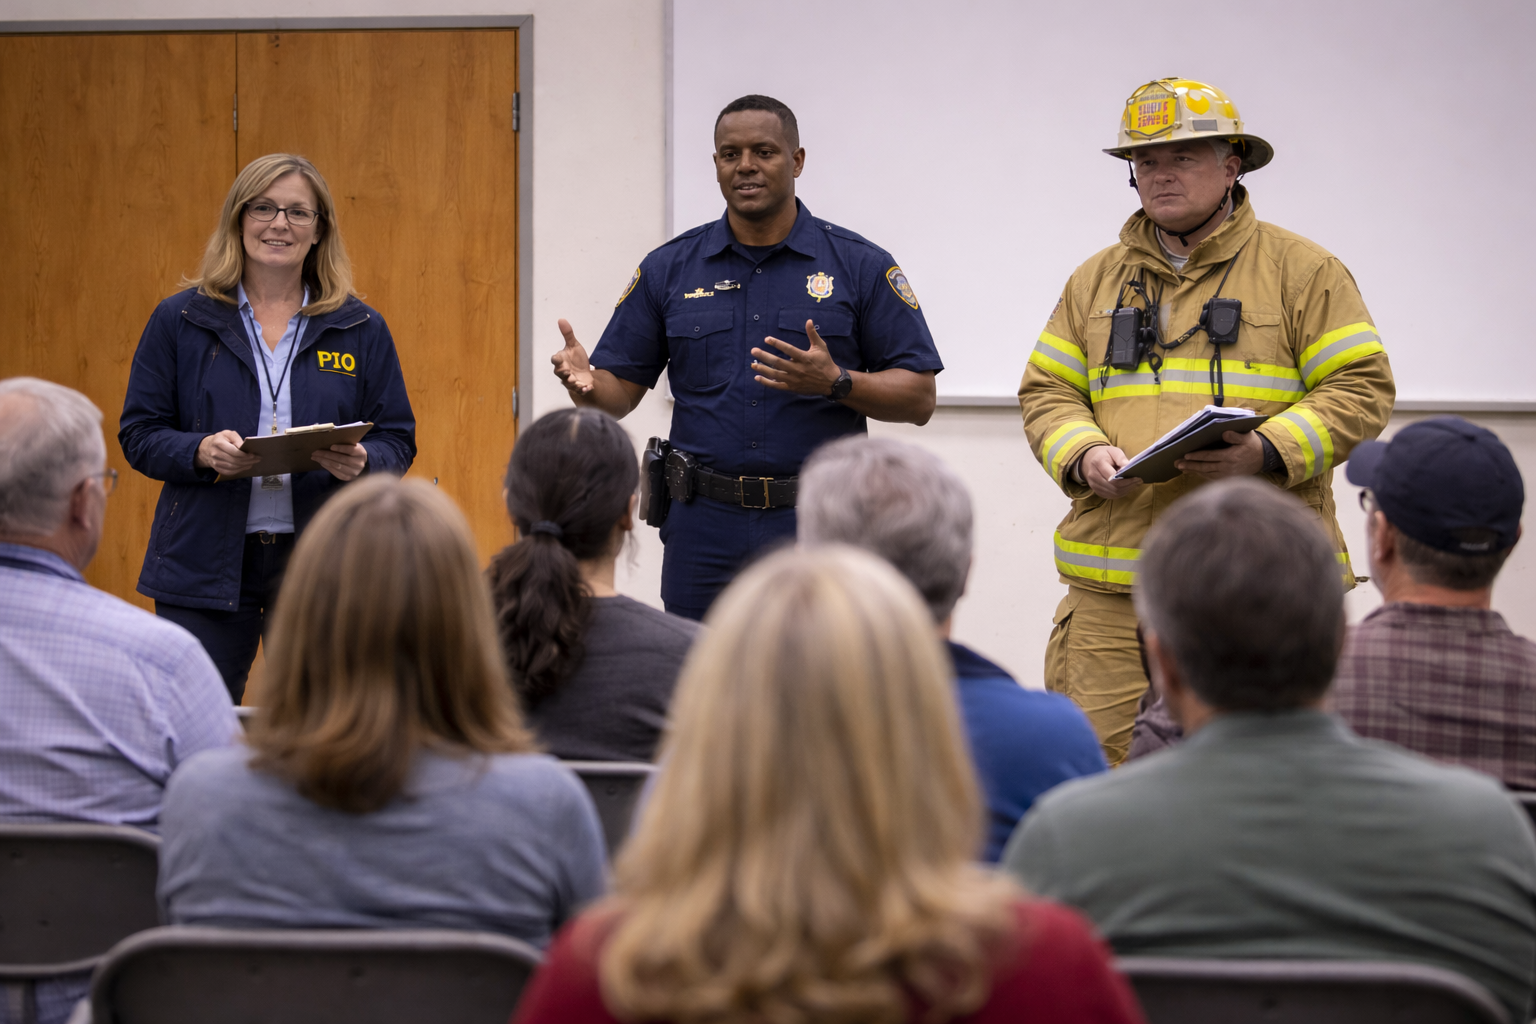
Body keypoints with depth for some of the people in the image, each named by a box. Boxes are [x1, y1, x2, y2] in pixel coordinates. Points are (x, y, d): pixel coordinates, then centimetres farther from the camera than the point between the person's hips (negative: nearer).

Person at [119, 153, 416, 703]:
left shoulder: (361, 329, 8)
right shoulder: (179, 321, 5)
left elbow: (397, 439, 8)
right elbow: (139, 433, 4)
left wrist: (360, 462, -14)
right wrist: (202, 452, -16)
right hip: (206, 562, -1)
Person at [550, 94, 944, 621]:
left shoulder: (860, 266, 2)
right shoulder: (668, 269, 8)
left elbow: (919, 398, 0)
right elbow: (620, 390, 8)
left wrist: (836, 382, -18)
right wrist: (586, 384, -15)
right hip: (704, 532, 2)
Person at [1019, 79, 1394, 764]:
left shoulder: (1302, 270, 6)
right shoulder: (1095, 281, 18)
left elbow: (1361, 388, 0)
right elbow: (1047, 391, 17)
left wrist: (1267, 453, -15)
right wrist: (1083, 454, -6)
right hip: (1114, 582, 3)